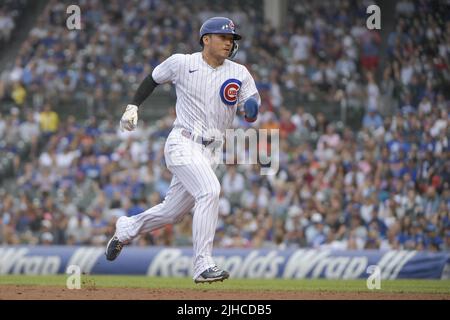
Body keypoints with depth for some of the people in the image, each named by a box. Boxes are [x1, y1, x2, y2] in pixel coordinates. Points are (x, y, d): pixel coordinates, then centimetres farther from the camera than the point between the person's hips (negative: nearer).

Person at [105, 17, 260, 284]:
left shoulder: (239, 74, 2)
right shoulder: (181, 63, -3)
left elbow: (251, 116, -1)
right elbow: (154, 78, 15)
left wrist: (251, 109, -24)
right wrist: (133, 106, 9)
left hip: (211, 151, 5)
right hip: (183, 144, -5)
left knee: (173, 213, 12)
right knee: (209, 190, -28)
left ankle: (126, 229, 41)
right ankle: (203, 265, -27)